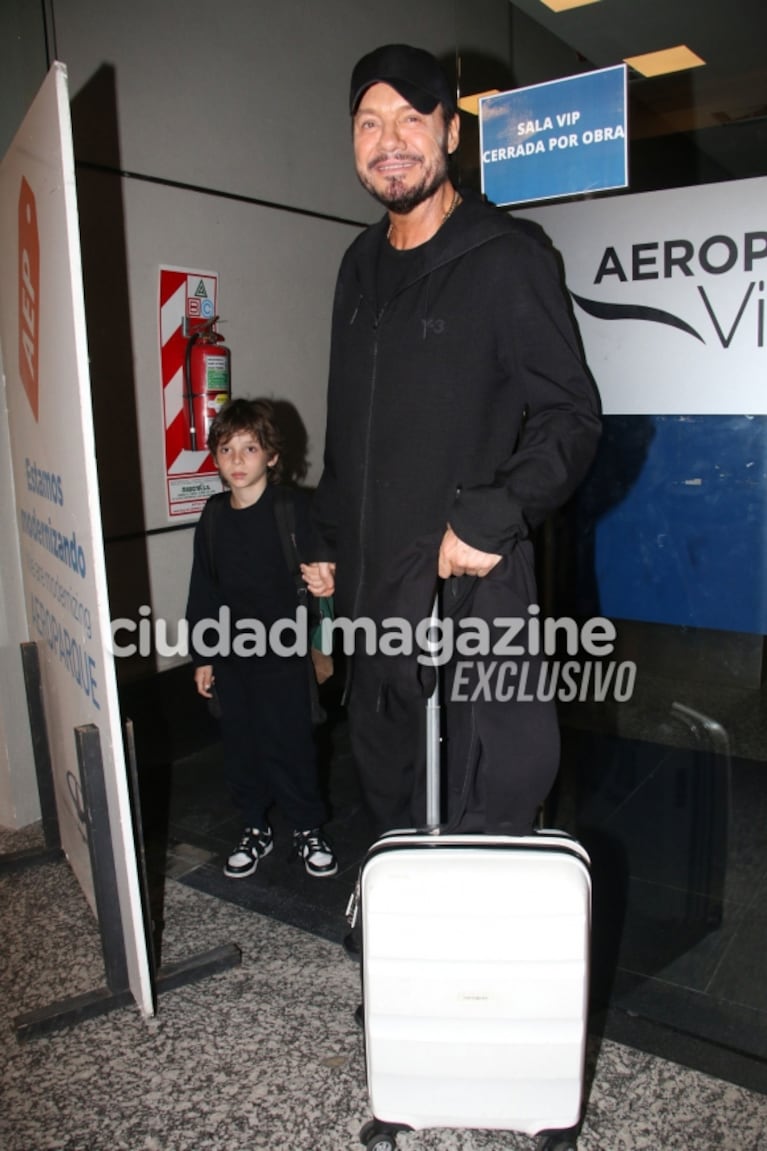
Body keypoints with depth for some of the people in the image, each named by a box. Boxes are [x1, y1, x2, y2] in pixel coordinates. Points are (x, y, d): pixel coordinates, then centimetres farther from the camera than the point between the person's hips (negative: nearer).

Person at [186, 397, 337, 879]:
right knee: (240, 745, 14)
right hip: (230, 656, 5)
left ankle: (309, 829, 25)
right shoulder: (214, 515, 5)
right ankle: (255, 827, 33)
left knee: (289, 744, 4)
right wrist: (202, 656, 10)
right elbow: (203, 590, 9)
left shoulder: (293, 508, -10)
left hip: (282, 654, -5)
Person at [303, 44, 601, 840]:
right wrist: (328, 541, 20)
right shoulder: (361, 266, 15)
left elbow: (570, 416, -8)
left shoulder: (507, 258, -4)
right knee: (390, 806, 19)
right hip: (374, 594, 7)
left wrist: (492, 517, -21)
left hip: (475, 593, -7)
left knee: (485, 828, -1)